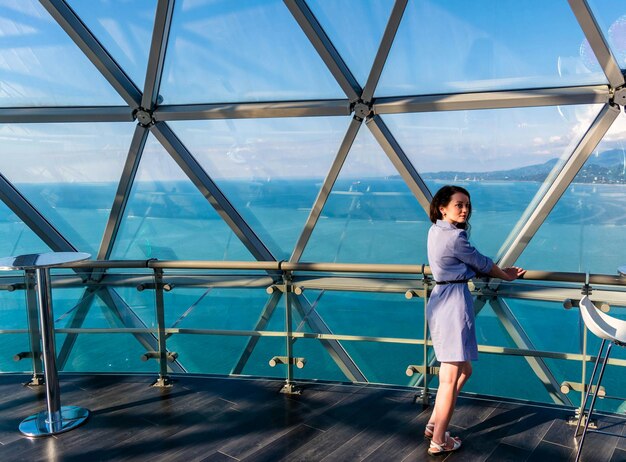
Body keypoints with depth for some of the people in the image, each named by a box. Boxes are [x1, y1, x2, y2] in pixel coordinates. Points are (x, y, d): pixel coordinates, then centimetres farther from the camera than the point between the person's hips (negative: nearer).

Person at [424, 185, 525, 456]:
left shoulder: (436, 230, 13)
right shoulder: (455, 236, -16)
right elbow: (481, 263, -1)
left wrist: (501, 271, 19)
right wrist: (506, 276, 17)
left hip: (440, 299, 10)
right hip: (455, 302, -10)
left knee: (464, 369, 20)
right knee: (451, 377, -1)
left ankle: (434, 425, 27)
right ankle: (438, 441, 9)